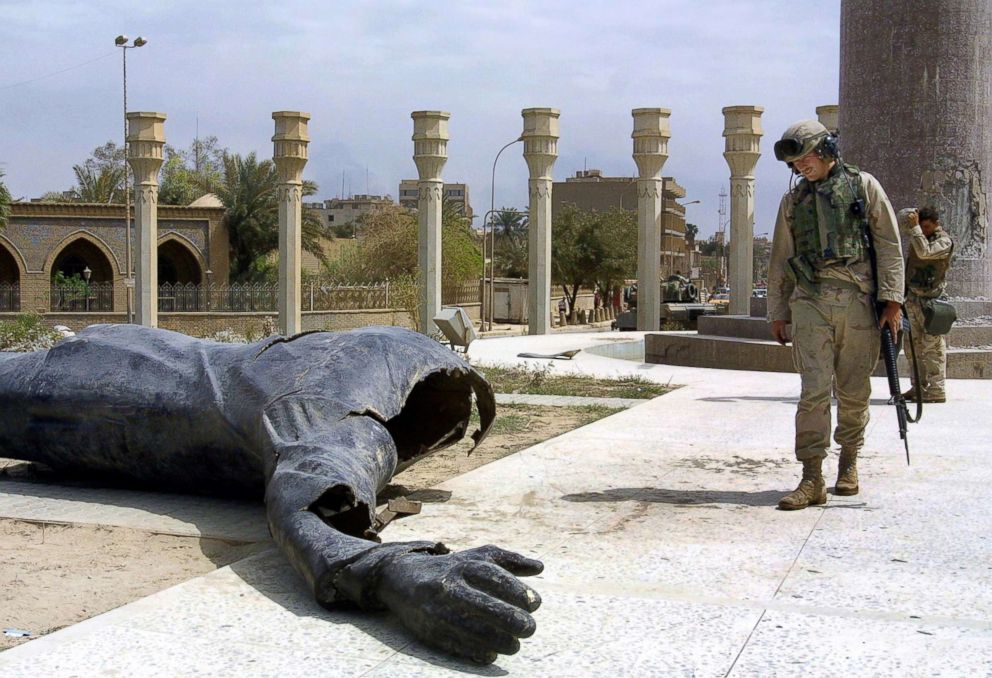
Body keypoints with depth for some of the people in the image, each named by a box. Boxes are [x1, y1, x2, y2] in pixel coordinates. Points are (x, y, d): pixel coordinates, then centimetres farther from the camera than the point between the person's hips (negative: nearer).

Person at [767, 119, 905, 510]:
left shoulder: (863, 186, 8)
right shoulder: (793, 200, 16)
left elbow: (889, 246, 3)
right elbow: (780, 261, 19)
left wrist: (892, 298, -5)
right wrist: (777, 312, 15)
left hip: (858, 301, -1)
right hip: (810, 302, 1)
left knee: (853, 391, 4)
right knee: (814, 389, -10)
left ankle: (849, 461, 24)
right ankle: (812, 479, -11)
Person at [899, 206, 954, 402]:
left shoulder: (944, 241, -9)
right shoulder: (918, 235, 14)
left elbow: (924, 252, -23)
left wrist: (915, 227, -19)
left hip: (930, 299, -8)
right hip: (912, 297, 8)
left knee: (933, 346, -8)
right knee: (915, 344, 10)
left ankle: (936, 390, -7)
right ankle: (918, 387, 16)